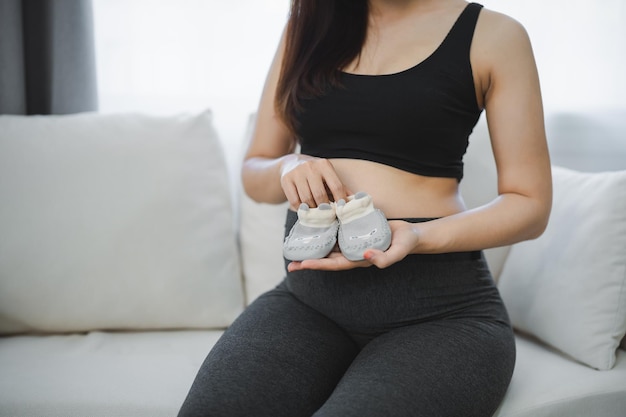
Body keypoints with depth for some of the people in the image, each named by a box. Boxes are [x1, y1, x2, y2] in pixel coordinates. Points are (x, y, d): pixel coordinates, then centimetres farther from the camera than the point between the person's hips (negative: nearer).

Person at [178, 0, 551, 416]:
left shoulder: (493, 34, 0)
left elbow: (531, 205, 0)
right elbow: (254, 171, 15)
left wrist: (418, 236, -18)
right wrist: (288, 169, -10)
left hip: (438, 309, -3)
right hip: (309, 295, 4)